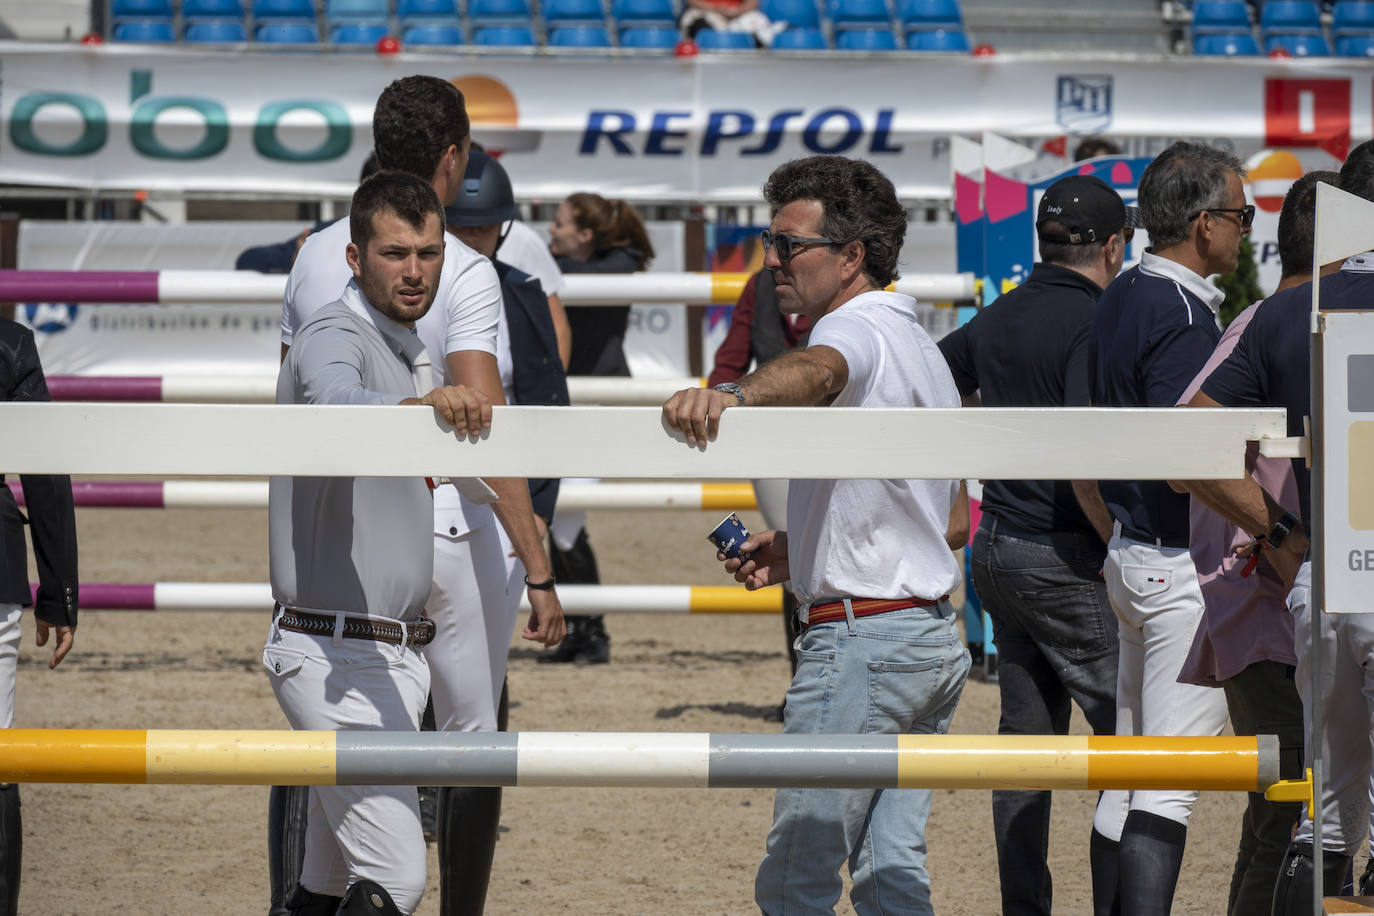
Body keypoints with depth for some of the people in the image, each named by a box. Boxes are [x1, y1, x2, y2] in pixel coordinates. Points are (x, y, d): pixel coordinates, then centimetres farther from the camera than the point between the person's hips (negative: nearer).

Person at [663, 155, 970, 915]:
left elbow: (815, 371, -38)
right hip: (933, 637, 10)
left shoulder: (859, 328, -11)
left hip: (862, 641, -10)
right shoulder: (919, 349, 21)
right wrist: (800, 549, 21)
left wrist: (732, 394, -59)